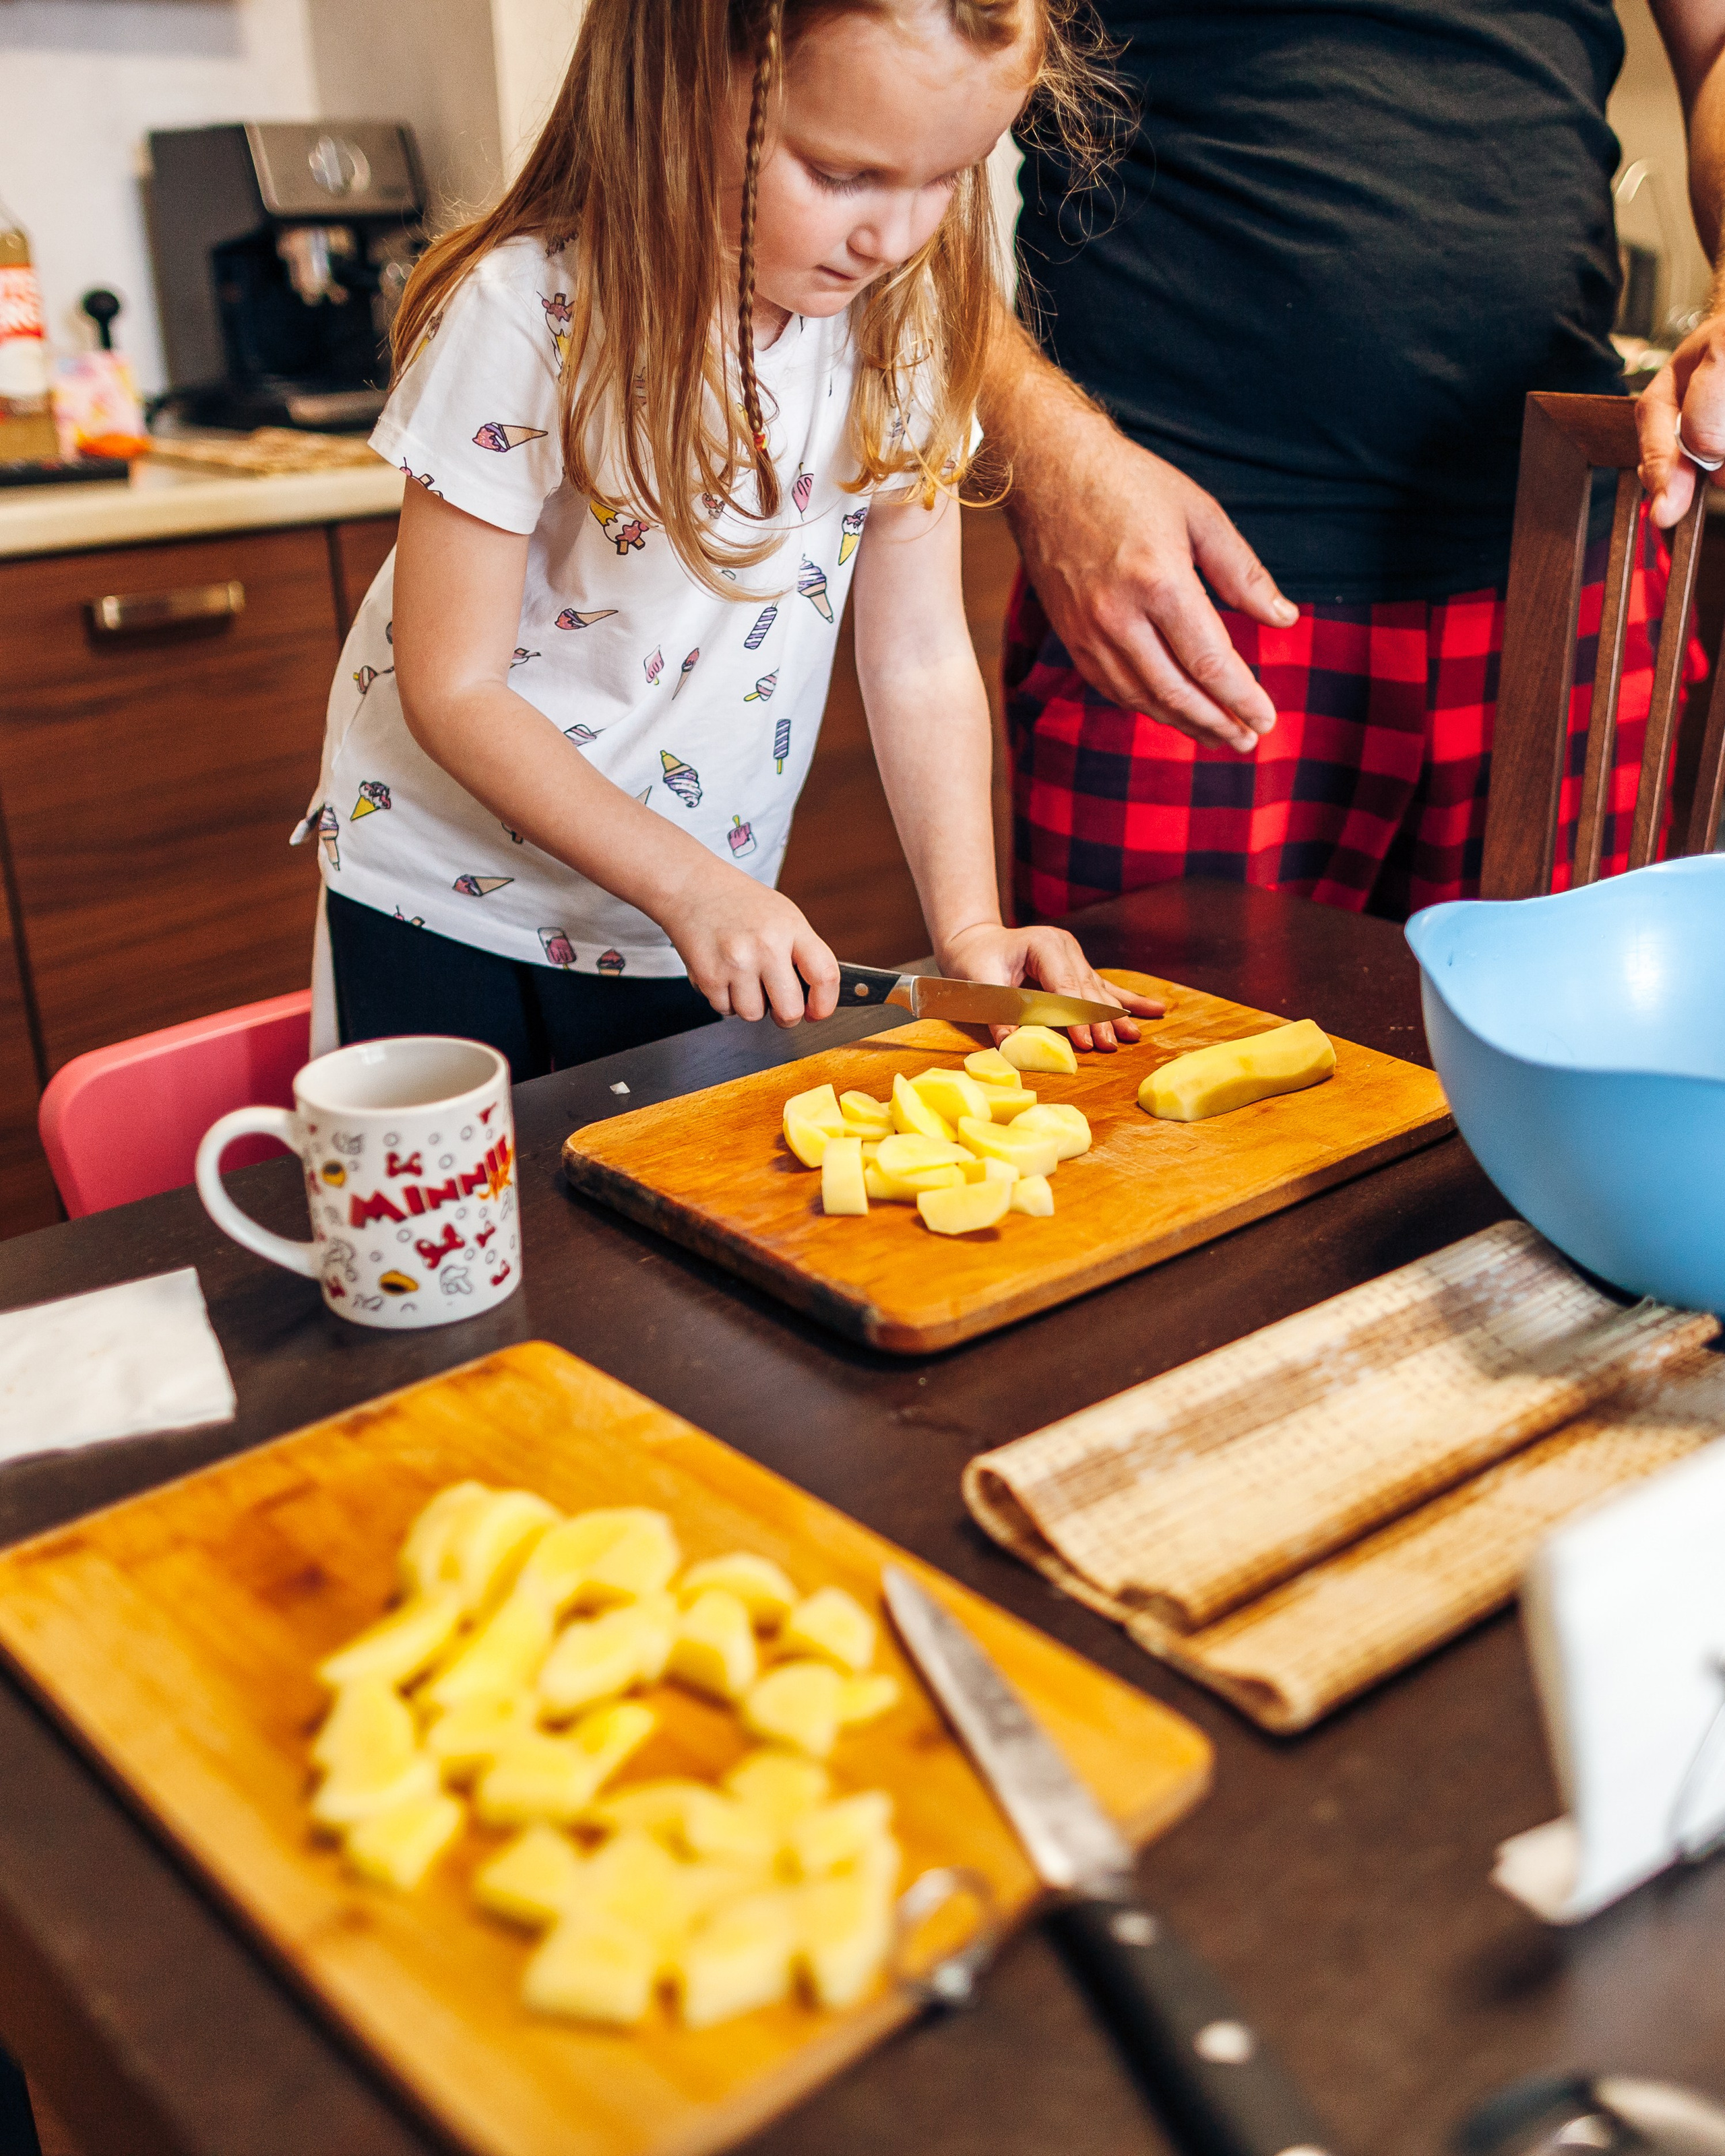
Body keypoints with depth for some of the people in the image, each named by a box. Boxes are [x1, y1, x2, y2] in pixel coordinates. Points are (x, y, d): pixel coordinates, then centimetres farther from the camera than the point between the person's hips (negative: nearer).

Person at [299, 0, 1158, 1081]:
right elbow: (451, 686, -19)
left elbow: (921, 655, -6)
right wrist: (690, 883, -24)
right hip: (448, 899, -3)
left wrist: (969, 924, -17)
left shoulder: (900, 317, -9)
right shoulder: (531, 316, -23)